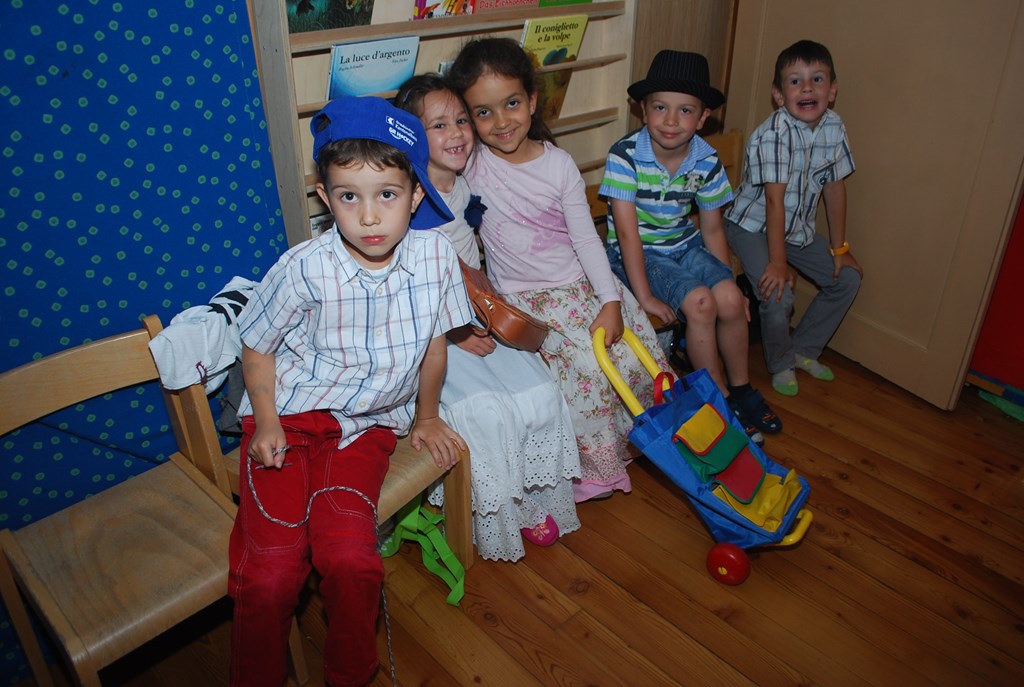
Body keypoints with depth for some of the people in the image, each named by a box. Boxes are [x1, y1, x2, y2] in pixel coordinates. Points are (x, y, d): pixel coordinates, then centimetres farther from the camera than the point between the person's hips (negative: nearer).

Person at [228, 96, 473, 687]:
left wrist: (426, 417, 14)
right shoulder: (304, 269, -17)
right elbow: (258, 346, 0)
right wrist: (266, 423, -9)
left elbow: (433, 342, 4)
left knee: (350, 556, -18)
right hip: (289, 417, -1)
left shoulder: (436, 255, -11)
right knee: (271, 570, -14)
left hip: (367, 426, 1)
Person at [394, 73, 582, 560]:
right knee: (487, 413, -24)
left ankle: (535, 501, 9)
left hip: (478, 318, 6)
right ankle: (498, 517, 1)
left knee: (542, 395, -11)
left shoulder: (467, 186, 7)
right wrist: (456, 333, -18)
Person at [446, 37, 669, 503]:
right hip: (525, 299, -3)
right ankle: (595, 465, 5)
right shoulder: (471, 168, -8)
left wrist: (611, 302, -9)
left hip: (584, 282, 4)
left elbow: (586, 238, -2)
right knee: (589, 370, -19)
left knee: (640, 357, -4)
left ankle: (632, 438, 24)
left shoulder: (559, 163, -3)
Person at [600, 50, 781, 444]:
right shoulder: (625, 156, -20)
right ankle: (718, 397, -3)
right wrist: (644, 295, -24)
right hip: (637, 252, -4)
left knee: (730, 299, -17)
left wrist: (727, 281, 3)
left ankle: (741, 387, 8)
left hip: (685, 245, 5)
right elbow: (627, 232, -22)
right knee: (700, 302, -24)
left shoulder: (706, 162, -6)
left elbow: (712, 228, 4)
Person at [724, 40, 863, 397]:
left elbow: (835, 187, 2)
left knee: (849, 277, 8)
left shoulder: (834, 127, -5)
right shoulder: (774, 133, -26)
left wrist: (839, 247, 5)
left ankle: (804, 349, 24)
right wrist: (777, 262, -26)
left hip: (798, 228, 7)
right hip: (751, 226, -7)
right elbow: (775, 199, -28)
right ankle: (782, 364, 8)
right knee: (778, 296, -22)